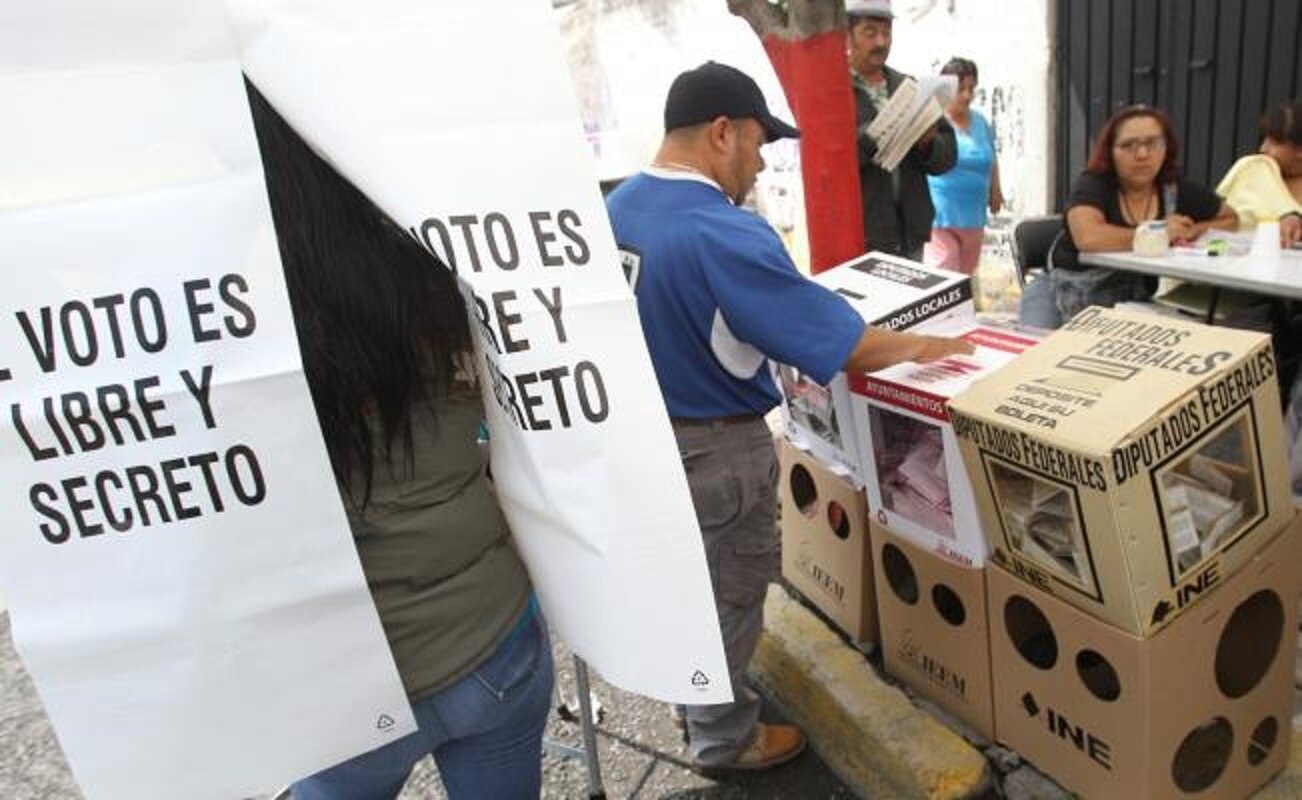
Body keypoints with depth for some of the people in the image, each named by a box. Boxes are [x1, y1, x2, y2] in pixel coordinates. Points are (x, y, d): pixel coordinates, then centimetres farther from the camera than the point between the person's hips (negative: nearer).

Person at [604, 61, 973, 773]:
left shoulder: (615, 209, -1)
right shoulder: (724, 233, -28)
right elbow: (841, 340, -24)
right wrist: (924, 347, -7)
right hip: (712, 449, -8)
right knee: (725, 598, 13)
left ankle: (698, 701, 48)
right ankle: (724, 738, 34)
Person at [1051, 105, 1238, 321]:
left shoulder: (1178, 190, 1)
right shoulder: (1092, 185, -13)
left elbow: (1231, 219, 18)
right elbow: (1087, 237, -34)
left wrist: (1190, 232, -5)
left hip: (1150, 299, 4)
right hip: (1083, 298, -4)